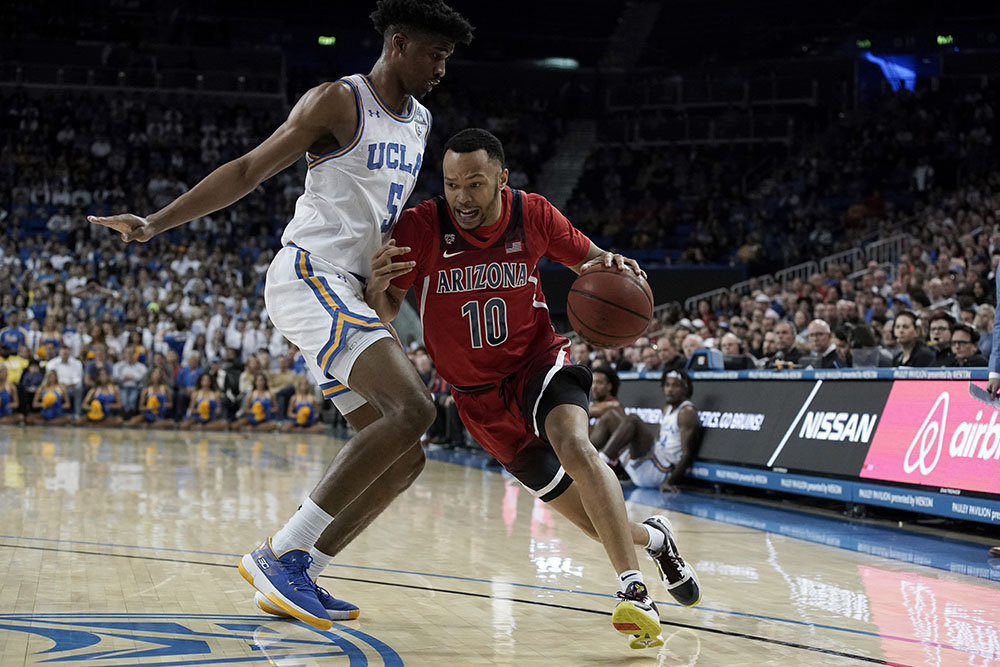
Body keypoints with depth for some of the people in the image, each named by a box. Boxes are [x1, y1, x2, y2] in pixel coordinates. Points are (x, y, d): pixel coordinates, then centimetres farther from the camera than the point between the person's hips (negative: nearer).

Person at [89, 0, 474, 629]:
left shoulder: (420, 122, 18)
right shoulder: (339, 102, -6)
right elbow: (248, 170, -6)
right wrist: (155, 222, -12)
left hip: (349, 294, 9)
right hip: (308, 275, -9)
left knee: (405, 459, 3)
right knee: (413, 408, -26)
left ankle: (292, 574, 5)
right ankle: (284, 551, -23)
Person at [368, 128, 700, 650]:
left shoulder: (532, 215, -12)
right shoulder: (421, 226, -16)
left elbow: (588, 259, 4)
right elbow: (385, 313, -12)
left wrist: (612, 265, -20)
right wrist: (377, 282, -36)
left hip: (539, 362, -1)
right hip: (479, 396, 1)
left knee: (574, 445, -34)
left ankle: (634, 590, -31)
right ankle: (652, 538, 37)